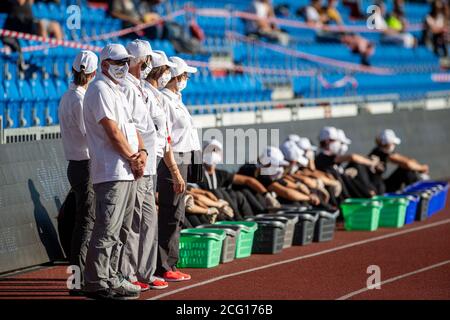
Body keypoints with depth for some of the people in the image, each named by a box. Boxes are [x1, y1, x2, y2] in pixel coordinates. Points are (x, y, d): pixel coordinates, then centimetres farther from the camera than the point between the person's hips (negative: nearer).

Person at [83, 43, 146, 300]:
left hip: (128, 172, 10)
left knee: (121, 229, 12)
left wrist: (141, 152, 2)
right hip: (112, 171, -10)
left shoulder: (118, 91, 22)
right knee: (107, 229, -11)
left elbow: (131, 125, 20)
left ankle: (112, 278, 18)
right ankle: (96, 283, -10)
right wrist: (132, 158, -9)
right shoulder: (100, 90, -8)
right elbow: (112, 130, -15)